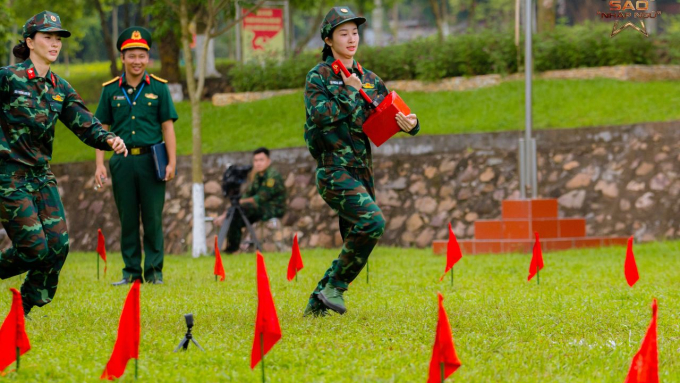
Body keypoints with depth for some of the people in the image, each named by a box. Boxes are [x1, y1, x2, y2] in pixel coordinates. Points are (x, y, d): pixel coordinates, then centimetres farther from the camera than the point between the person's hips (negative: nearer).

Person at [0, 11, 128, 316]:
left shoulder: (60, 89, 9)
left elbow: (86, 125, 4)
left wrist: (109, 140, -15)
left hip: (41, 175, 6)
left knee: (58, 245, -2)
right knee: (35, 248, -12)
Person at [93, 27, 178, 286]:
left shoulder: (158, 88, 4)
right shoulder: (110, 90, 7)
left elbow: (167, 127, 3)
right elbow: (102, 129, 9)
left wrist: (172, 162, -4)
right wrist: (100, 164, 2)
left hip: (151, 160, -1)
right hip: (123, 161, 1)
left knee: (153, 218, 1)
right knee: (127, 219, 6)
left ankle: (154, 271, 8)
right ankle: (131, 271, 12)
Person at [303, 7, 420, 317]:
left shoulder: (369, 80, 15)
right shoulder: (318, 77, -2)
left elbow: (389, 116, 11)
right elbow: (321, 114, -19)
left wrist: (410, 124, -11)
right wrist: (352, 94, -11)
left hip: (362, 172, 7)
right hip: (334, 171, -7)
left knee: (356, 243, 7)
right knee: (372, 221, -26)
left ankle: (317, 302, 20)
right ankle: (335, 287, -13)